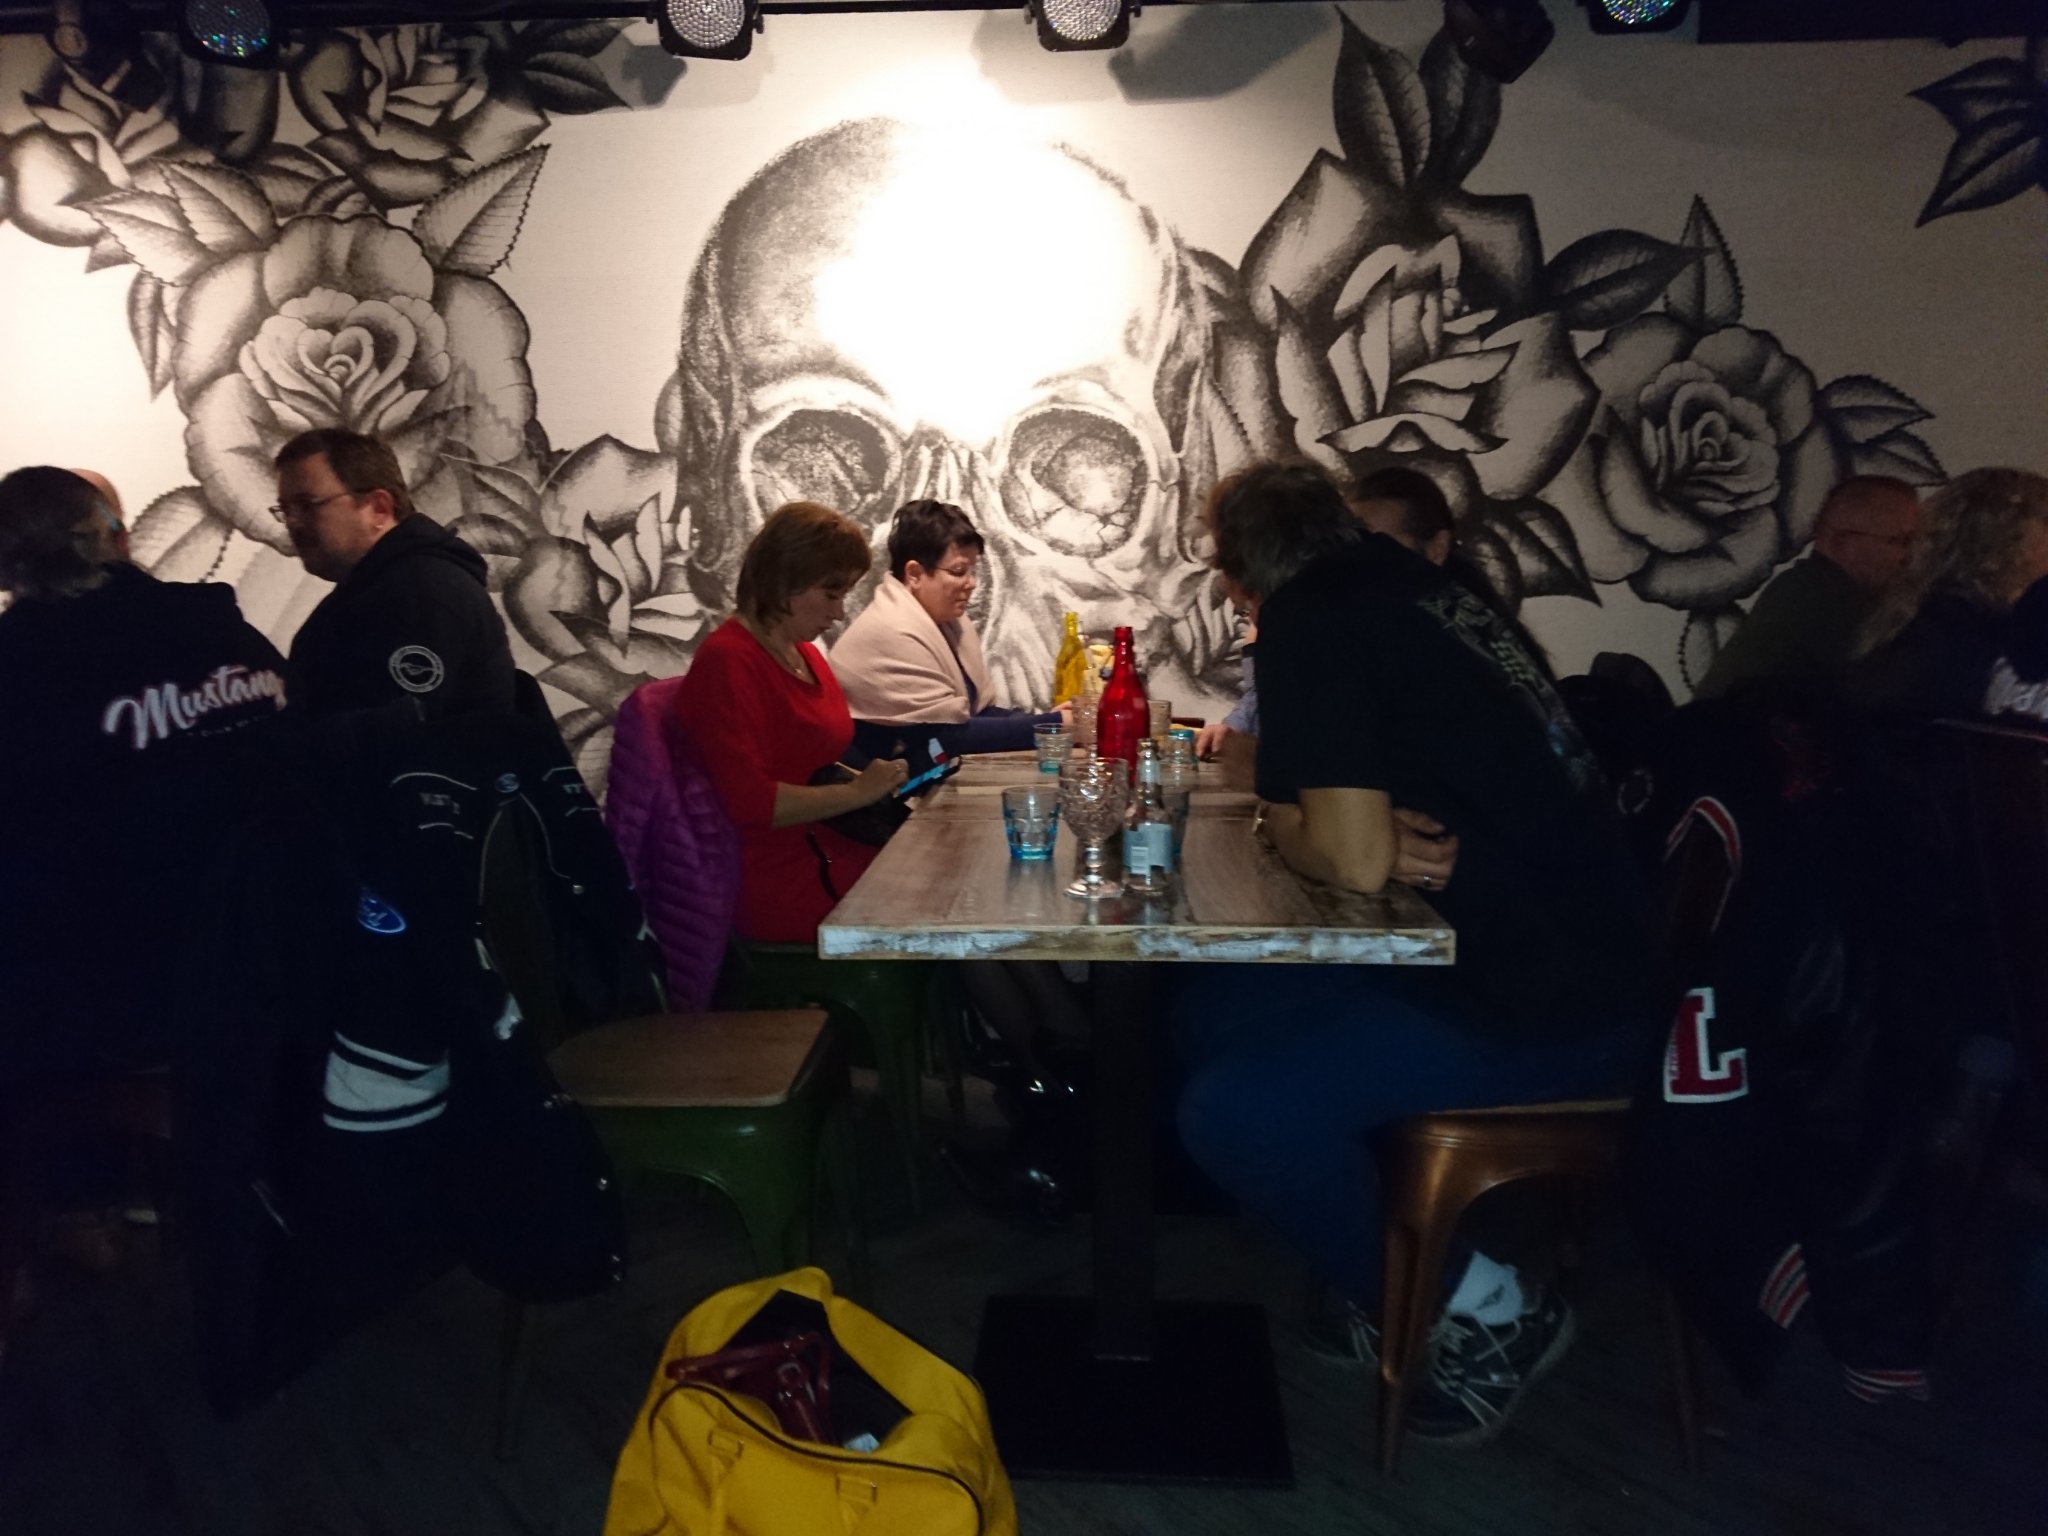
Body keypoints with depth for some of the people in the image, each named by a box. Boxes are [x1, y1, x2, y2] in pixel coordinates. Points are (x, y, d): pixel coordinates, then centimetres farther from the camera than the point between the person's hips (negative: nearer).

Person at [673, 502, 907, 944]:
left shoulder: (805, 654, 15)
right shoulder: (727, 661, -13)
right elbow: (751, 802, -21)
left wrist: (880, 778, 8)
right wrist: (857, 791, -13)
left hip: (833, 852, 9)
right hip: (782, 884, -8)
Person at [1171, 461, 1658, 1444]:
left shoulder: (1310, 626, -14)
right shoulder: (1417, 590, 12)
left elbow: (1355, 859, -19)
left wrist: (1289, 829, -3)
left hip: (1540, 1005, -10)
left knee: (1230, 1111, -20)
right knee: (1215, 1013, 9)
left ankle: (1483, 1304, 2)